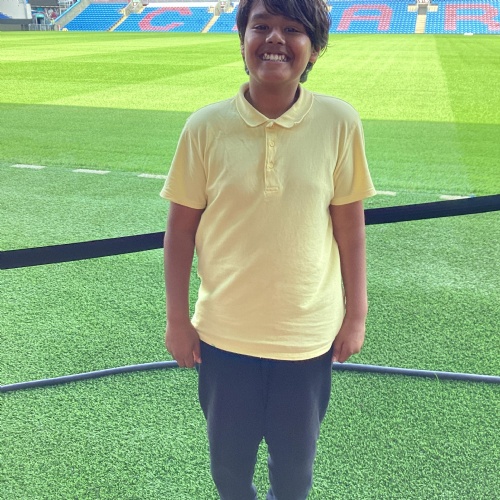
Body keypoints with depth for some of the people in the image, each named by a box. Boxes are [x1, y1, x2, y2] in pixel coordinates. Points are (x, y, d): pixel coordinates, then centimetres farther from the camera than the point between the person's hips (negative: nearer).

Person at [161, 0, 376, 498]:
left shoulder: (340, 122, -10)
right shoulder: (205, 126, -11)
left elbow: (349, 224, -3)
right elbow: (180, 228, -4)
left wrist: (356, 314, 1)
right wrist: (177, 320, 0)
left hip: (309, 334, 0)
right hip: (224, 332, 1)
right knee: (228, 458, 21)